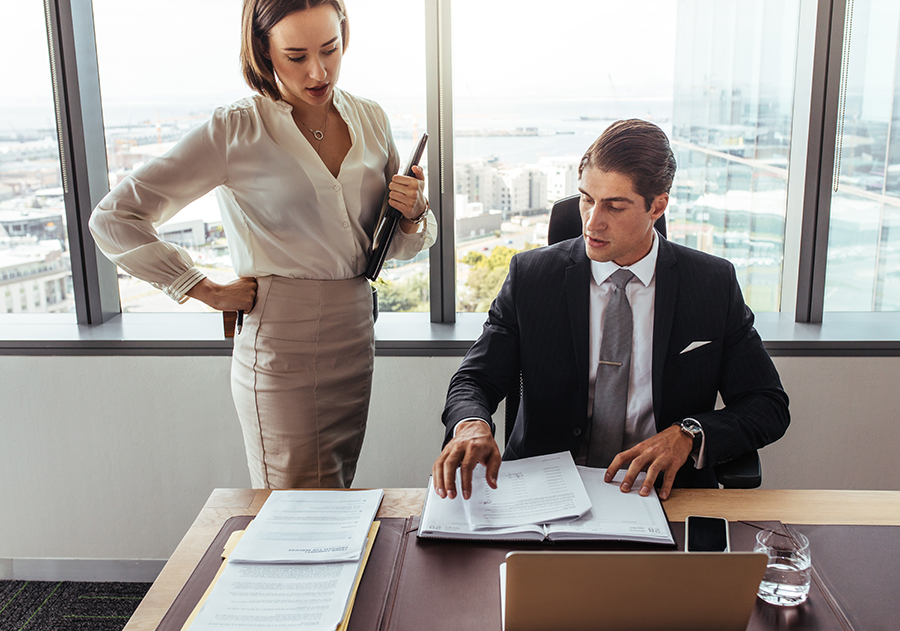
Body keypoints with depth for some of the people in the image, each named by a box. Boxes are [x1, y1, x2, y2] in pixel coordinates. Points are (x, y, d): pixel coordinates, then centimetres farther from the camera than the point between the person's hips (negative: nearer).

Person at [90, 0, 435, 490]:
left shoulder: (370, 120, 6)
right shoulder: (237, 131, -9)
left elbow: (397, 246, 15)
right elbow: (113, 218, -9)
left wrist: (413, 214, -7)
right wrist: (208, 291, -8)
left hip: (355, 344, 6)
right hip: (283, 353, -5)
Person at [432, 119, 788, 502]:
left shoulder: (715, 284, 2)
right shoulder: (530, 275, 1)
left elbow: (769, 406, 5)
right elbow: (475, 380, 1)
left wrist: (688, 435, -14)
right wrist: (471, 424, -24)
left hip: (662, 495, 2)